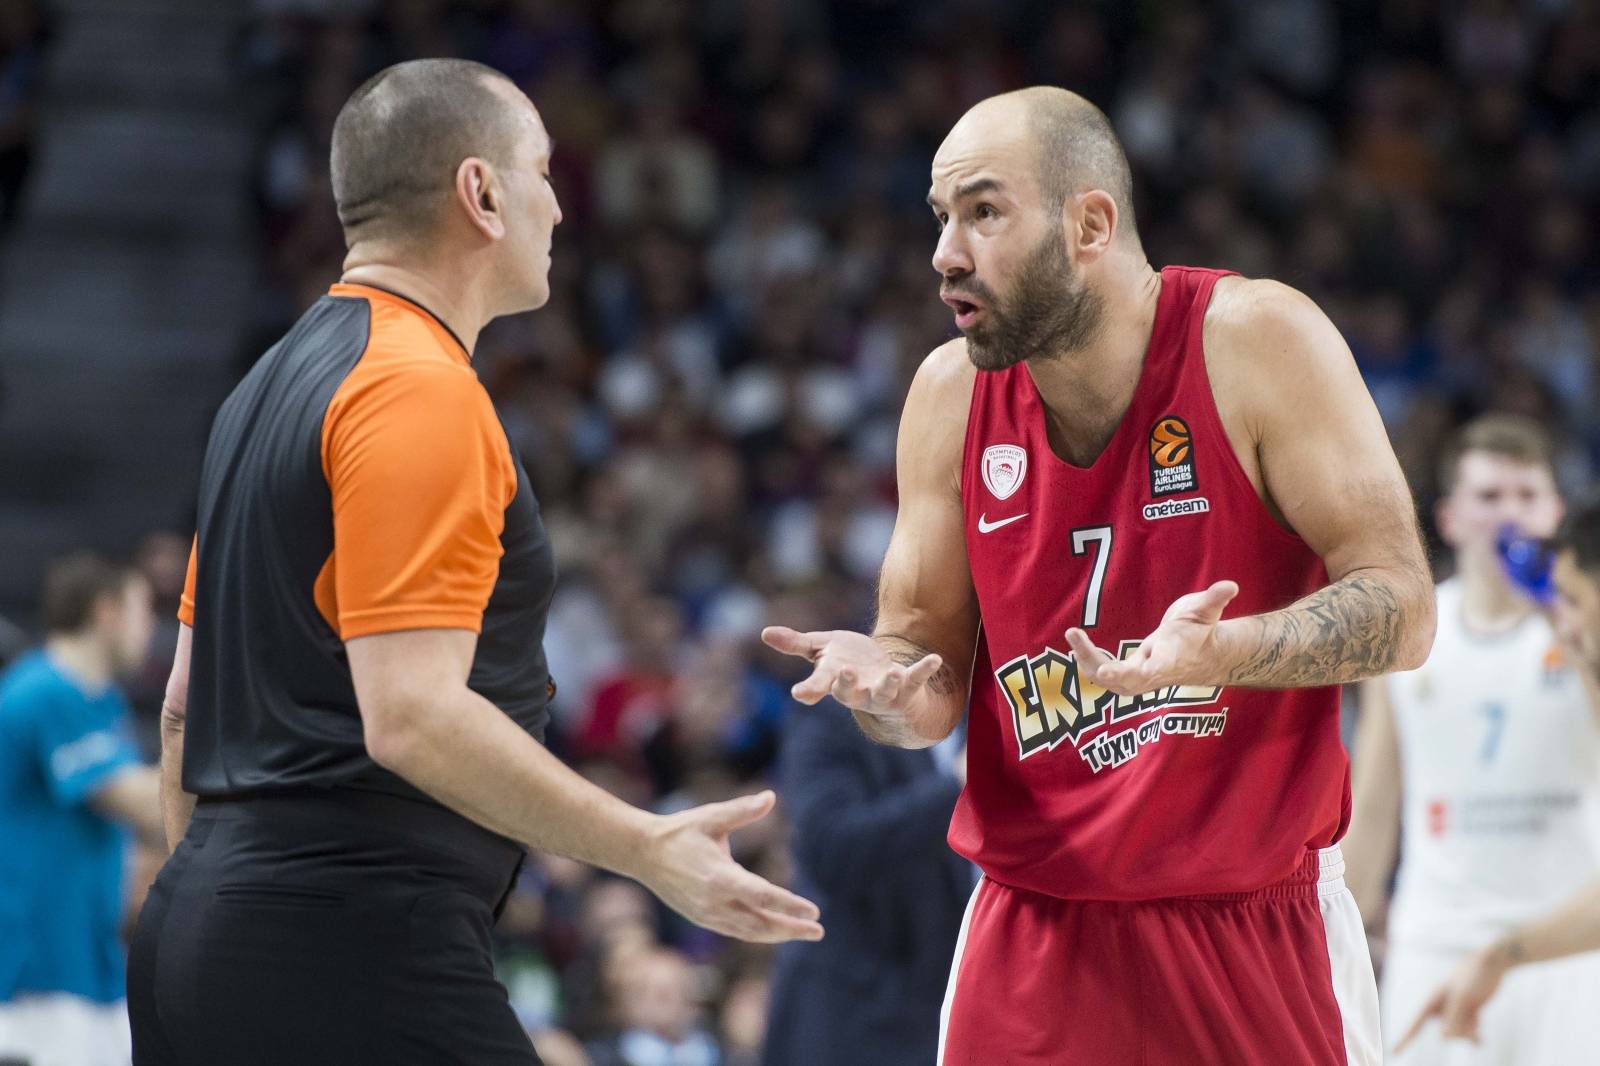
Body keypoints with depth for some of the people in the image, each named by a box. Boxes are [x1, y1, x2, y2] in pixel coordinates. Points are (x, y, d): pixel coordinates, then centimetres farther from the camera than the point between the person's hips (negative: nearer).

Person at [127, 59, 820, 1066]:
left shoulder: (270, 387, 18)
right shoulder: (422, 389, -12)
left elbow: (189, 698, 22)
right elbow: (411, 715, -21)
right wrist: (649, 848, -18)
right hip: (353, 945, -10)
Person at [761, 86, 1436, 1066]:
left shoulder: (1256, 341, -10)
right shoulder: (951, 395, 3)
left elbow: (1403, 607, -13)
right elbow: (929, 666, 8)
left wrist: (1219, 654, -30)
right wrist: (884, 681, -16)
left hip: (1257, 929, -3)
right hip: (1035, 937, 3)